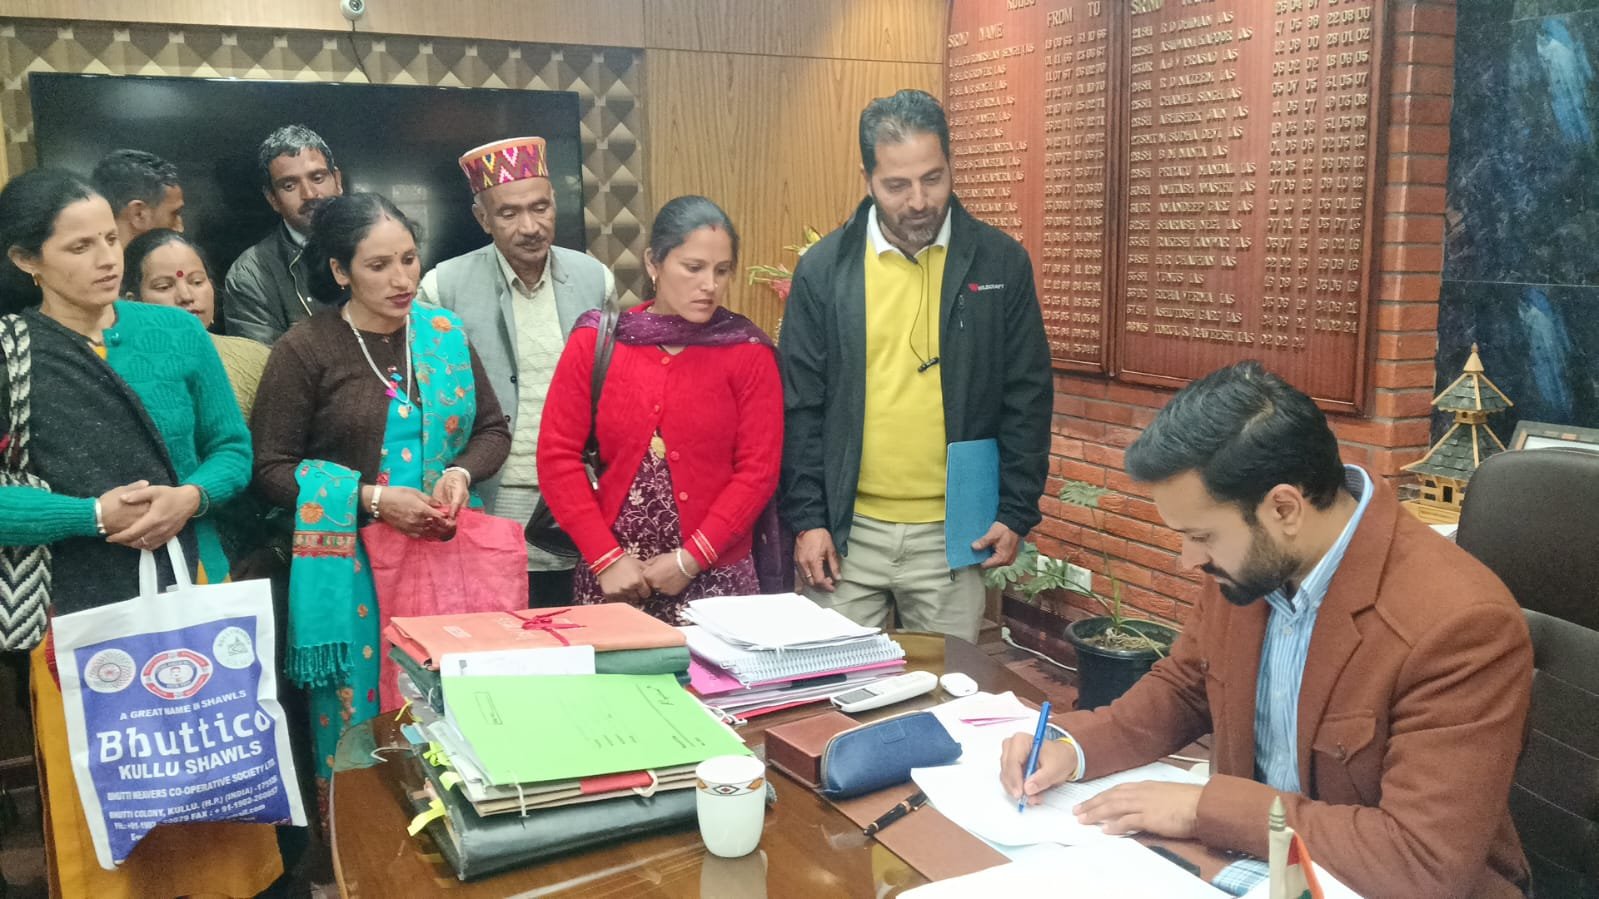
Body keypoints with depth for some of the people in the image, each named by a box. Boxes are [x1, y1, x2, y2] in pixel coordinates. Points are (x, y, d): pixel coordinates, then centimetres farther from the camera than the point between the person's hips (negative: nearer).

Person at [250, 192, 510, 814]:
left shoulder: (446, 334, 5)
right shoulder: (305, 350, -5)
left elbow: (492, 429, 13)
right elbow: (271, 468, -5)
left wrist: (461, 474, -9)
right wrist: (370, 497, -16)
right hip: (351, 570, -3)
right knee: (356, 724, 5)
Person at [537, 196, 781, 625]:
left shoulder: (748, 352, -2)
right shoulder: (595, 342, 0)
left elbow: (758, 470, -5)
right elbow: (558, 456, -1)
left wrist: (691, 558, -11)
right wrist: (607, 557, -8)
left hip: (714, 576, -1)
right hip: (612, 575, 1)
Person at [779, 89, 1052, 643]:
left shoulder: (1001, 263, -1)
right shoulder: (823, 269, -1)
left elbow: (1027, 399, 2)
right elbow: (801, 405, 1)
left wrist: (1016, 511, -2)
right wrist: (807, 517, -3)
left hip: (953, 533, 0)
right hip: (845, 531, 0)